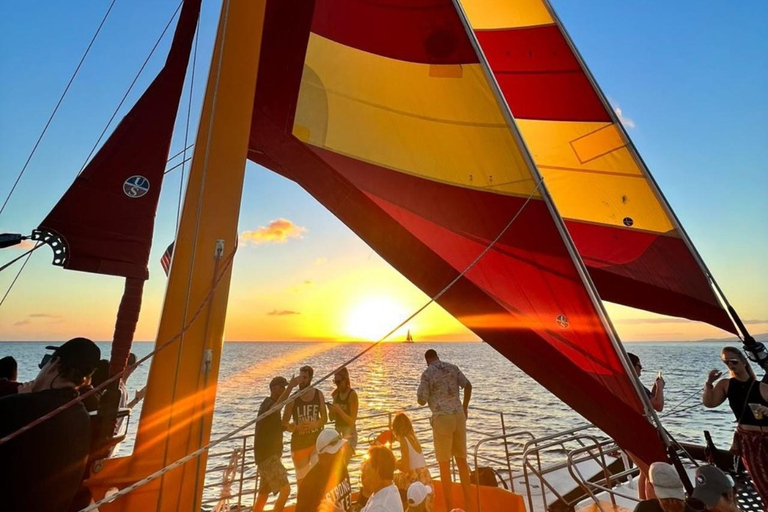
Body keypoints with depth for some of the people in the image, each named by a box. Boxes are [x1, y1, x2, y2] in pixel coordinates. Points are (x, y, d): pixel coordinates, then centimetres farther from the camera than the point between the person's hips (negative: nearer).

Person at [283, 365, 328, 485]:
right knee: (301, 477, 10)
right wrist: (293, 427, -25)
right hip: (299, 442, -1)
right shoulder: (293, 399, -10)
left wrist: (314, 424, -16)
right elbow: (284, 423, -5)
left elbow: (324, 418, 2)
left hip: (317, 440, 1)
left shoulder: (319, 395, -5)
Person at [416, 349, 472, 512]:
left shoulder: (427, 373, -6)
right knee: (462, 459, 18)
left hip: (442, 418, -5)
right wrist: (464, 408, 13)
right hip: (459, 415, 5)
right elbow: (468, 385, 3)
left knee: (444, 463, 8)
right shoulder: (453, 367, 7)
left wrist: (423, 392, 15)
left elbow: (422, 401, -6)